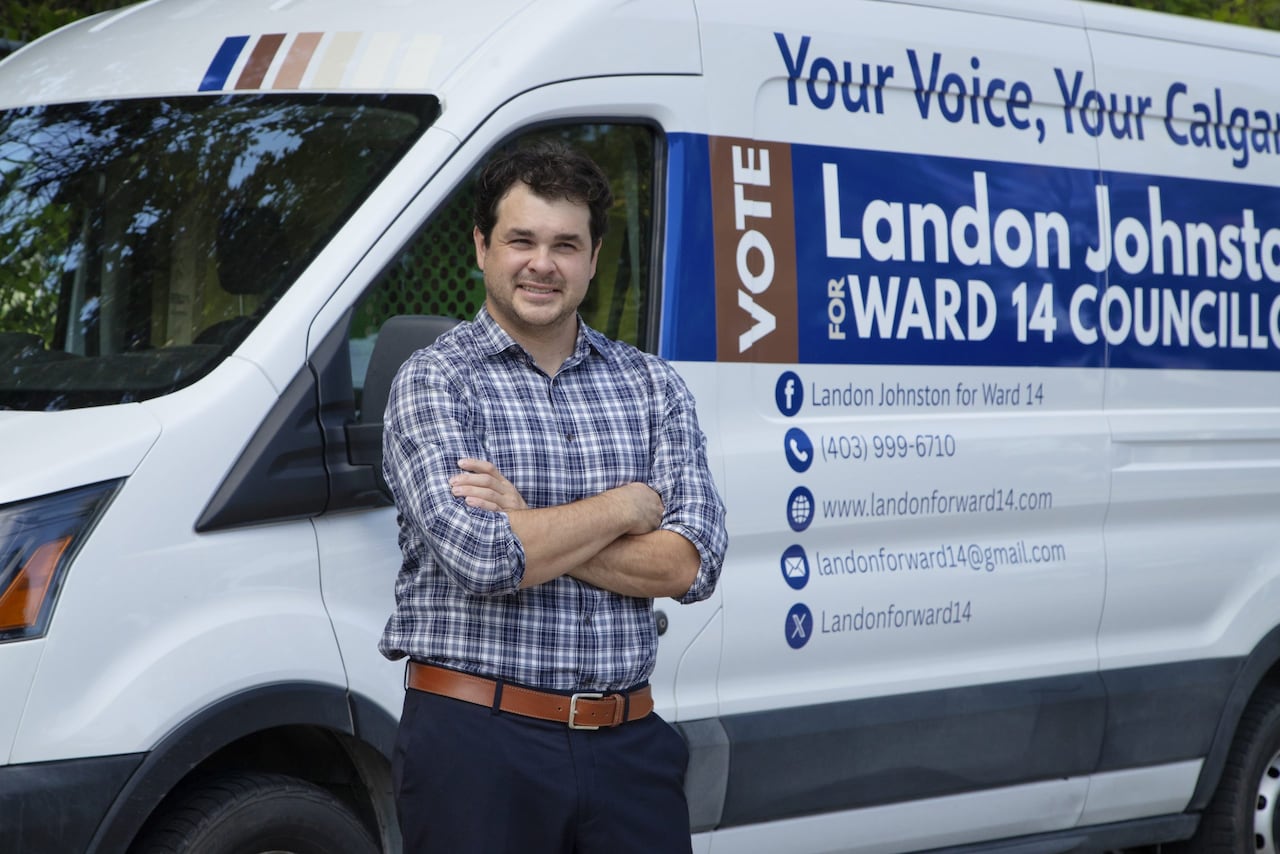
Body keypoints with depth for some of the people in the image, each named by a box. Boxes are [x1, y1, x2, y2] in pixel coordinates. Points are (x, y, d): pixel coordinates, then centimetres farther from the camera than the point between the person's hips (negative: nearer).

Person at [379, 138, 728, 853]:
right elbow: (481, 559, -17)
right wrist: (628, 505, -5)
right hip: (478, 741, -4)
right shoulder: (436, 382, -3)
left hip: (629, 742, 4)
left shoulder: (655, 386, 10)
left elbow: (691, 564, -2)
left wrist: (525, 524, -11)